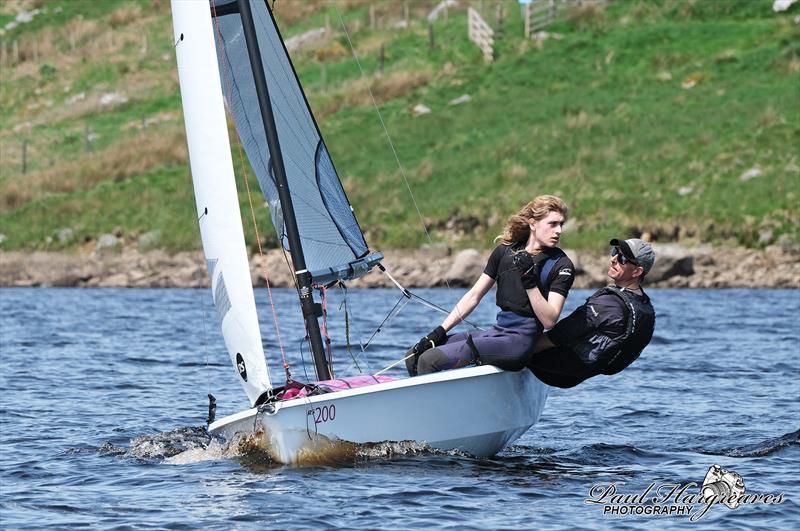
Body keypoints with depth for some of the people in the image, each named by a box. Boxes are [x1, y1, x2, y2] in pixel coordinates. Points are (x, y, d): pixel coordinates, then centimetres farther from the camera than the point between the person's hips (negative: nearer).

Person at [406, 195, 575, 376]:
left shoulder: (561, 265, -5)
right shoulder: (505, 251, 10)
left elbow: (549, 320, -13)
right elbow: (474, 296, 13)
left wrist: (530, 282, -22)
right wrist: (439, 332, 7)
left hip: (519, 341, -7)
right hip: (498, 332, 7)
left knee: (430, 360, -20)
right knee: (414, 356, 2)